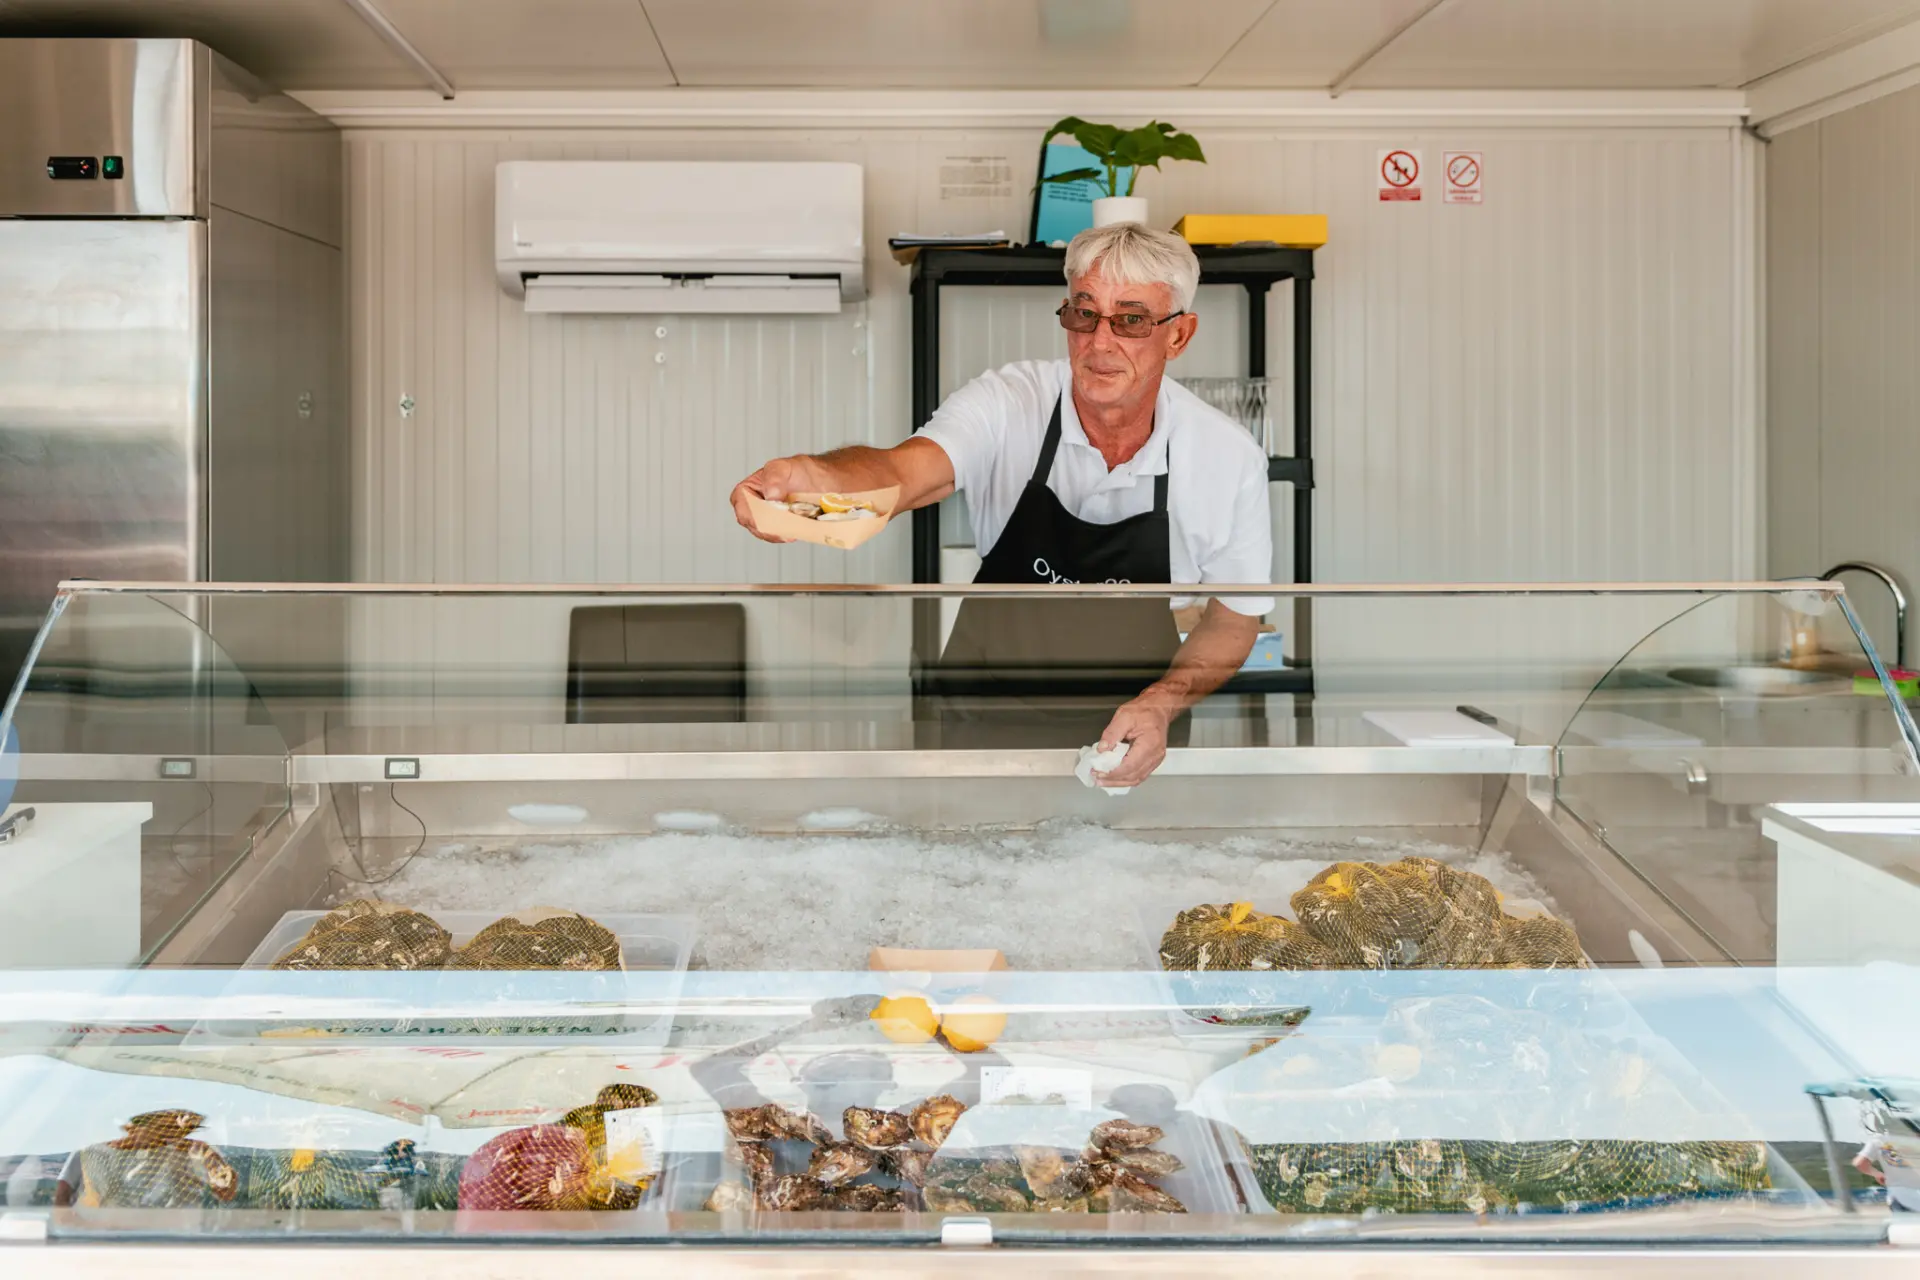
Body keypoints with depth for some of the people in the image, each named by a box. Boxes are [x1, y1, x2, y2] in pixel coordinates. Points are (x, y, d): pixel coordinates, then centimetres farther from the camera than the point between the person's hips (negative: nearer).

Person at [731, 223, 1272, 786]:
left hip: (1131, 737, 1)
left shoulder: (1230, 456, -10)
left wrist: (1162, 704, -17)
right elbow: (901, 472, -33)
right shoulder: (1005, 404, -14)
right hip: (984, 721, -1)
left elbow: (1234, 620, 2)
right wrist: (813, 476, -56)